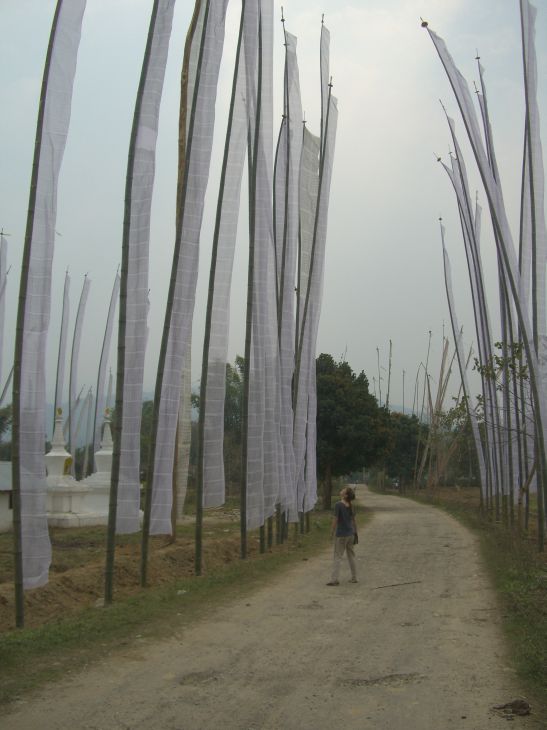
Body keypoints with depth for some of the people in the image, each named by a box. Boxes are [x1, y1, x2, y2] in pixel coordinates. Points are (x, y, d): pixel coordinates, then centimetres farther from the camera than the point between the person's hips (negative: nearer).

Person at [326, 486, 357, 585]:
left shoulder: (338, 505, -16)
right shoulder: (351, 506, 3)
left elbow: (335, 519, -15)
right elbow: (353, 519, 9)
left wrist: (333, 532, -4)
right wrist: (355, 531, 20)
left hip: (341, 535, -6)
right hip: (350, 534, 6)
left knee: (338, 556, -1)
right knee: (351, 555, 15)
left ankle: (334, 579, -3)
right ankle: (354, 577, 22)